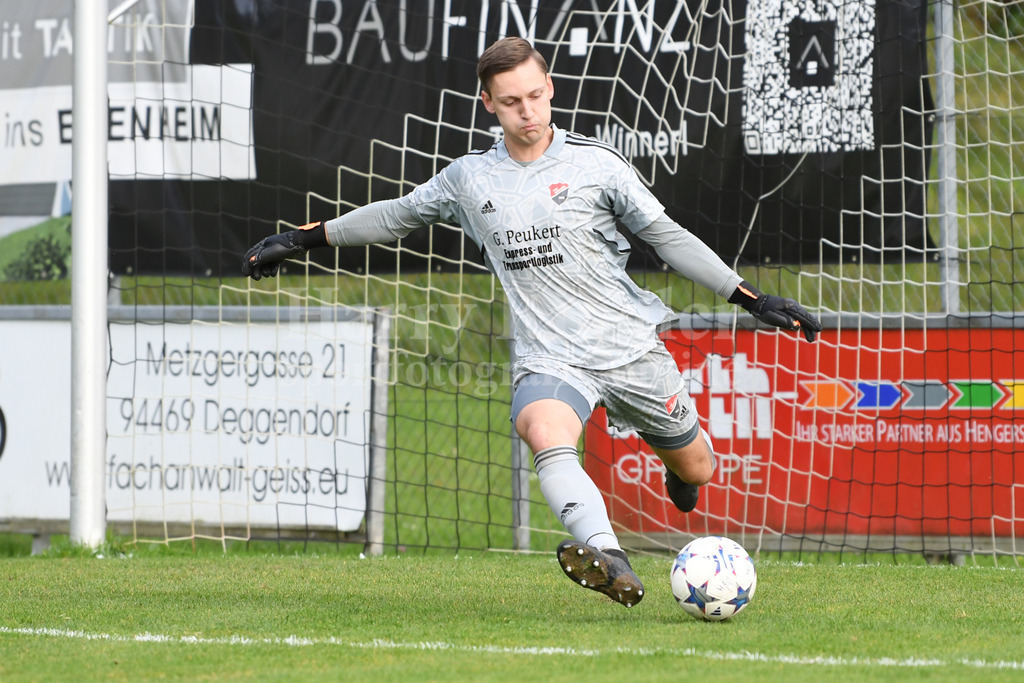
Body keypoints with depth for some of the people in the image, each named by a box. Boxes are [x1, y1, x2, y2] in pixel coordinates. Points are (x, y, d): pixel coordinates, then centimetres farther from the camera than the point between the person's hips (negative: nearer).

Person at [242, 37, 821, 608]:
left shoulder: (595, 163, -1)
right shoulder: (469, 179, 7)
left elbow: (668, 237, 2)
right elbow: (399, 215, 23)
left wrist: (753, 299, -4)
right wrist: (306, 238, 23)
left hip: (632, 346, 0)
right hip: (549, 359, 0)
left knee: (695, 473, 8)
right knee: (545, 435, -34)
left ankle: (678, 460, 48)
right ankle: (607, 557, -55)